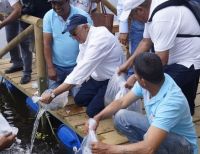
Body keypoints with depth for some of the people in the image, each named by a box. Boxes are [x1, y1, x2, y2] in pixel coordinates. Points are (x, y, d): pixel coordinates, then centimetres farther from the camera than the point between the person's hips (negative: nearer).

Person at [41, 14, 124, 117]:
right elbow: (81, 66, 1)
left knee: (92, 111, -12)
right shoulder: (85, 37, -4)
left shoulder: (98, 40, -32)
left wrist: (52, 95, -36)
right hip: (98, 77, 9)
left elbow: (82, 70, -37)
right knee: (79, 100, 6)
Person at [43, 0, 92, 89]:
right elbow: (47, 43, -4)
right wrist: (50, 67, -7)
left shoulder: (83, 16, -12)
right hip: (56, 65, 2)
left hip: (77, 65, -2)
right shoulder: (49, 16, -6)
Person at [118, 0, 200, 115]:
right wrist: (128, 63, 7)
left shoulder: (162, 18, -32)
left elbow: (161, 60, -29)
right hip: (178, 59, 10)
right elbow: (146, 41, 11)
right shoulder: (152, 10, -1)